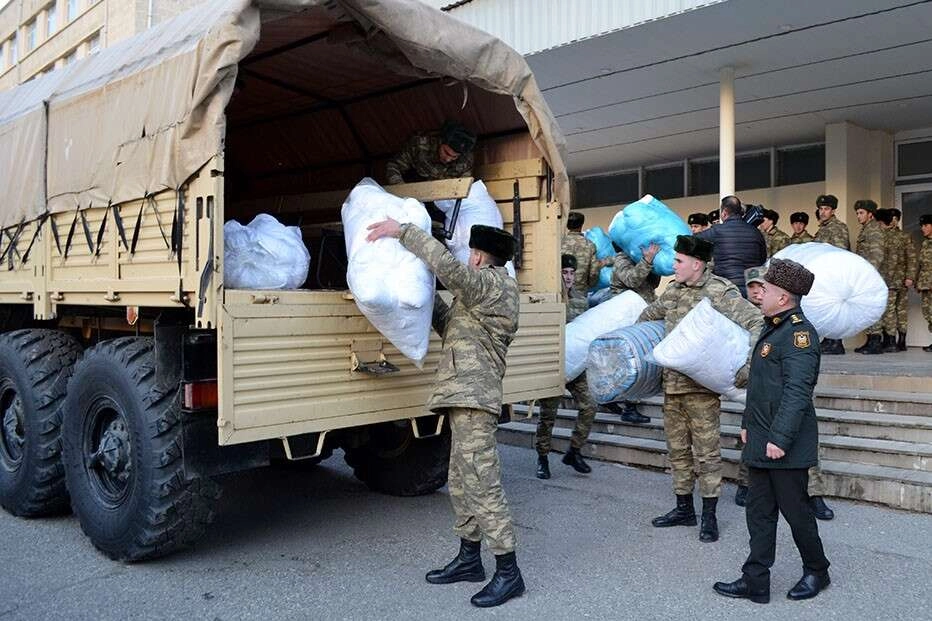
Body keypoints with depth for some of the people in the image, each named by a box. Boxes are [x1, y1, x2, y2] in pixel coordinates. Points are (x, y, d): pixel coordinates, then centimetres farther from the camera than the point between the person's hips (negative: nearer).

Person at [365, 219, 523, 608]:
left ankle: (508, 572, -2)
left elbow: (447, 266, -25)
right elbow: (450, 327, 21)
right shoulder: (482, 295, 21)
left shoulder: (493, 283, -9)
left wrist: (403, 232, -19)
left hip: (473, 399, -11)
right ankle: (469, 560, 27)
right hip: (465, 399, 11)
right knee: (461, 483, 16)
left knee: (482, 484, -9)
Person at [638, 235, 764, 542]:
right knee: (677, 450, 15)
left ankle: (709, 516, 15)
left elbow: (757, 323, -19)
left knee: (707, 452, 3)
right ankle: (684, 508, 28)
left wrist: (744, 368, -24)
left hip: (701, 387, -7)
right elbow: (648, 315, 26)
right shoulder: (673, 290, 9)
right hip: (671, 384, 7)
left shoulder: (720, 292, -13)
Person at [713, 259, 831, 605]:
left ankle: (817, 572, 29)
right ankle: (755, 582, 19)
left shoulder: (799, 332, -17)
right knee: (759, 511, 12)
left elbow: (797, 392, -23)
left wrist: (779, 439, -25)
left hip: (785, 445, -9)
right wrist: (748, 423, 20)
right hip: (760, 442, 9)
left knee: (793, 509, 7)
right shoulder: (772, 329, 14)